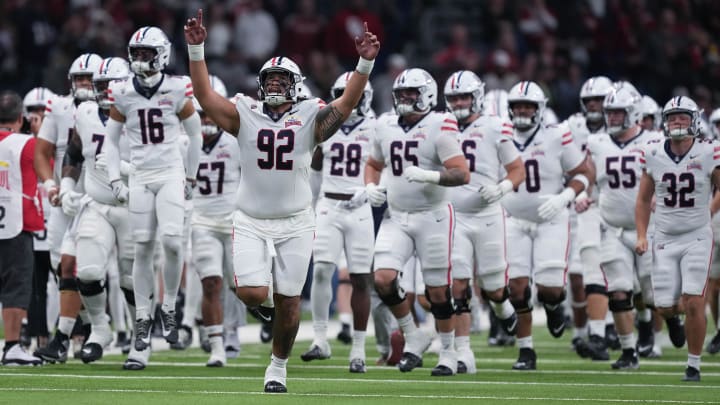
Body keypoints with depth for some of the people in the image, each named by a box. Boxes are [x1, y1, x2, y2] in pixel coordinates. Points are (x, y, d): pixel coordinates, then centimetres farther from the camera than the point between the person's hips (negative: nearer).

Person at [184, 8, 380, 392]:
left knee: (287, 301, 5)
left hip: (295, 223, 0)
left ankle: (278, 365, 25)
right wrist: (196, 50, -18)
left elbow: (346, 104, -12)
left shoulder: (310, 119, -1)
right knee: (253, 294, -15)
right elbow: (205, 95, -8)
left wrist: (365, 63, -24)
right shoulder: (244, 115, 0)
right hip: (251, 221, 0)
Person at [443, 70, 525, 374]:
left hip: (486, 216, -2)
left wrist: (501, 188, -15)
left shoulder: (494, 128, -2)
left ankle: (503, 309, 43)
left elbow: (518, 170, 3)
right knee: (458, 287, -8)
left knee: (493, 290, 6)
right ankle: (463, 354, -7)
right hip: (453, 218, 2)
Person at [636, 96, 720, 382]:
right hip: (665, 239, 2)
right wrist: (641, 236, 2)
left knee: (694, 304, -11)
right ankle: (673, 317, 40)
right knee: (665, 306, 0)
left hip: (697, 237, -2)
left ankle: (694, 365, 4)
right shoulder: (653, 155, -2)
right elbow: (644, 200, 9)